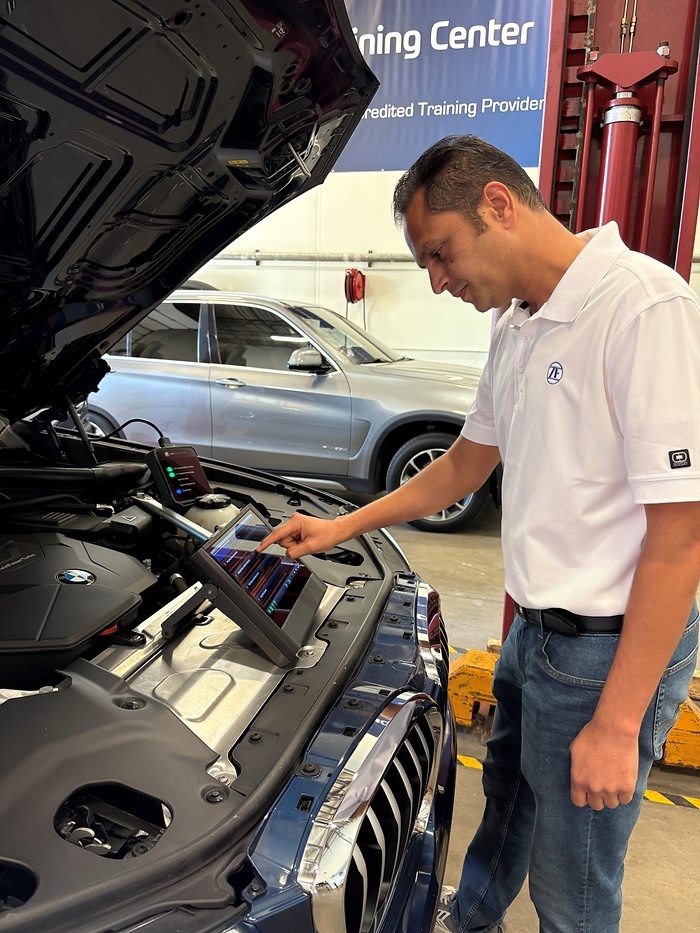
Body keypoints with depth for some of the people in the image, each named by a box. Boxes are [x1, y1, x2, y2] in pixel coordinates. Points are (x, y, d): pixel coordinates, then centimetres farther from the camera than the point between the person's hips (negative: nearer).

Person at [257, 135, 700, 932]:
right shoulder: (518, 328, 7)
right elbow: (467, 463, 16)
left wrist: (617, 724, -21)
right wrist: (340, 528, 13)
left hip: (609, 647, -8)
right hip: (538, 628, 9)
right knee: (506, 792, 32)